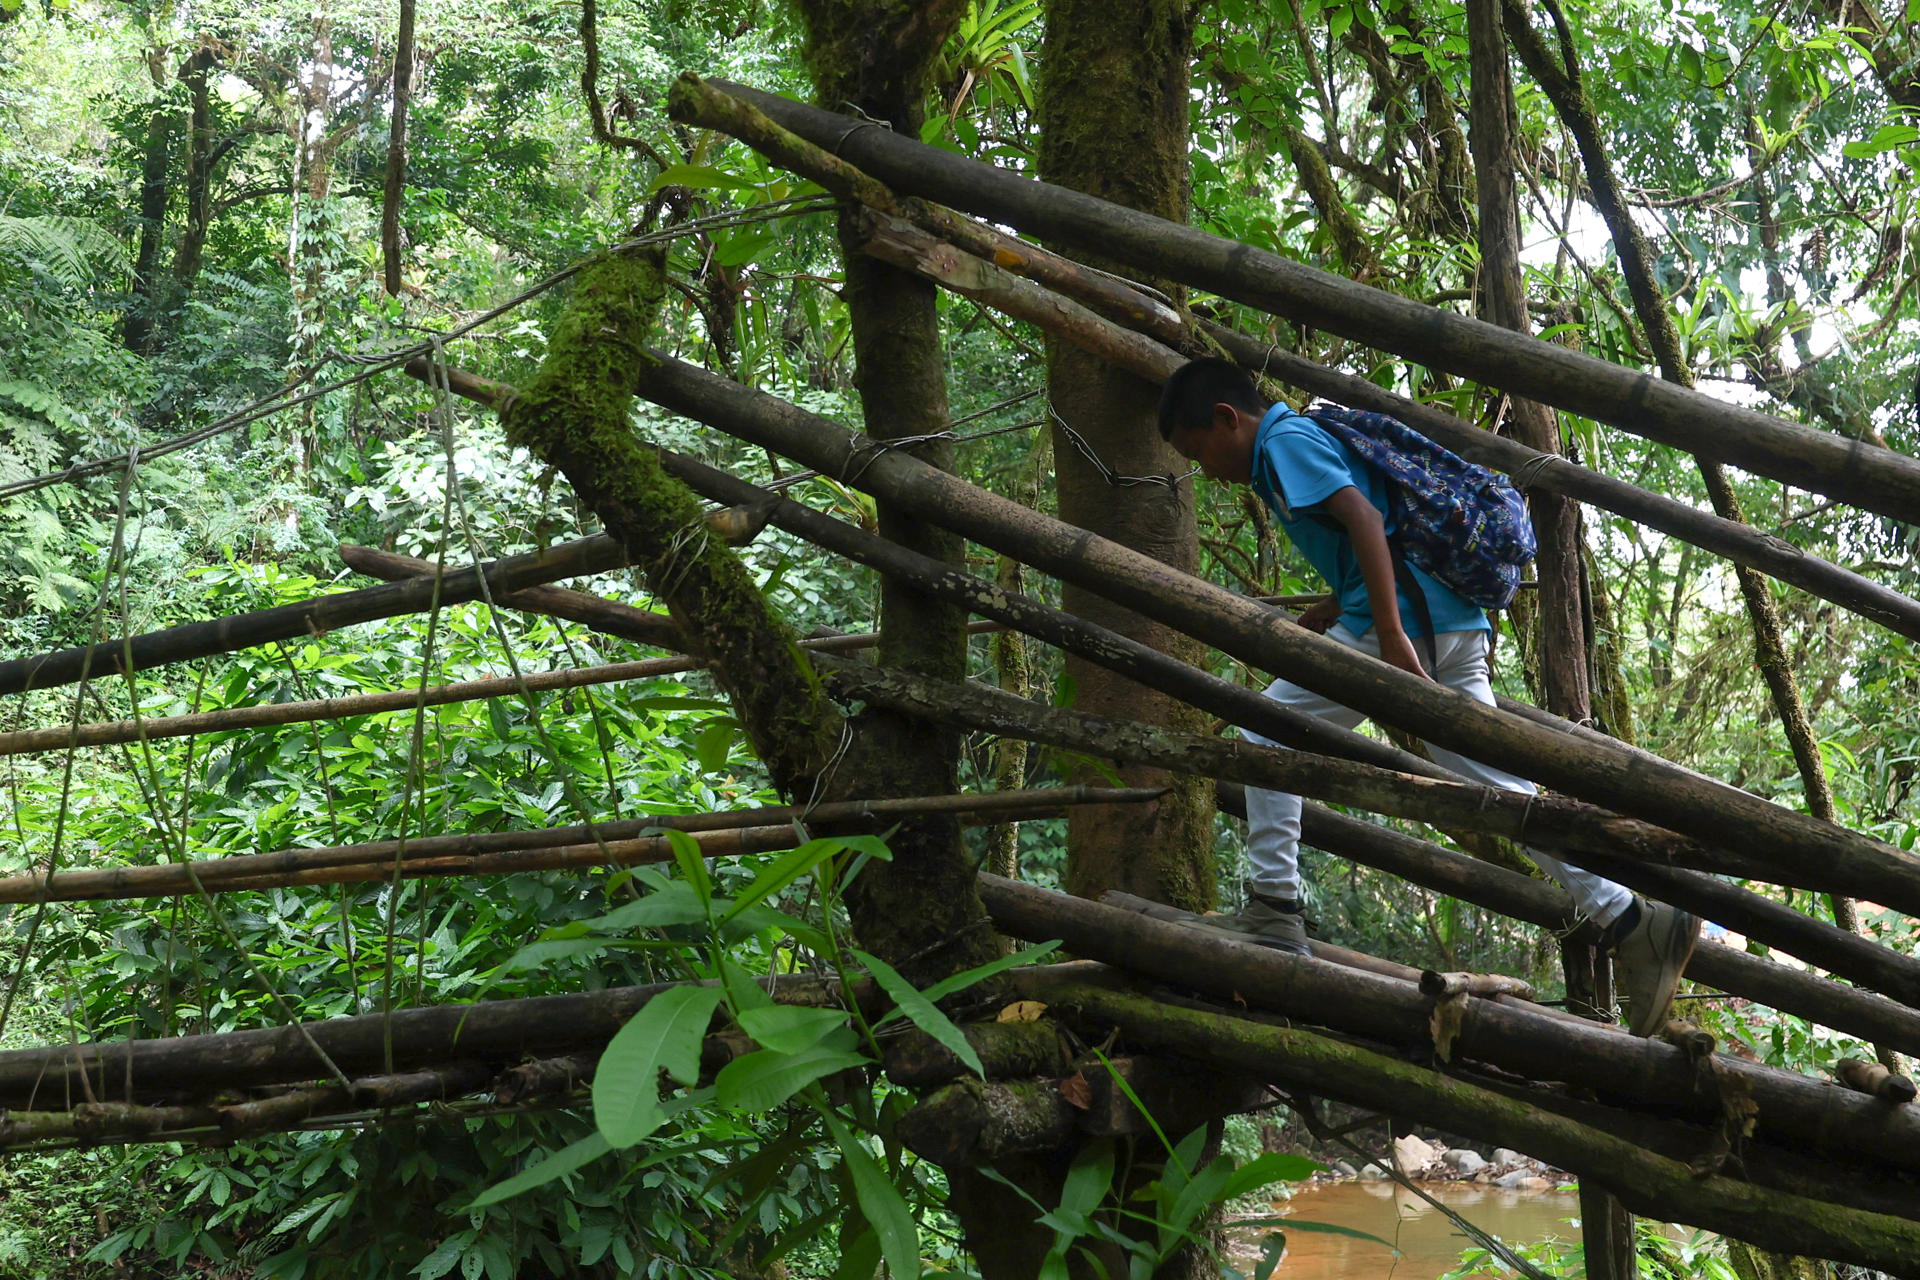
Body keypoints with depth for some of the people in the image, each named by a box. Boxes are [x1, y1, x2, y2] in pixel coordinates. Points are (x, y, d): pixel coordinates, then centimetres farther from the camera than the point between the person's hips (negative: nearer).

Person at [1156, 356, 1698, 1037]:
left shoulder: (1285, 440, -3)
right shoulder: (1308, 436, 27)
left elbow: (1364, 518, -18)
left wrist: (1390, 635, -24)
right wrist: (1318, 620, 29)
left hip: (1403, 618, -9)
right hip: (1455, 623, 10)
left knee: (1269, 734, 2)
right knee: (1499, 788, 7)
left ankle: (1273, 912, -1)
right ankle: (1631, 921, 2)